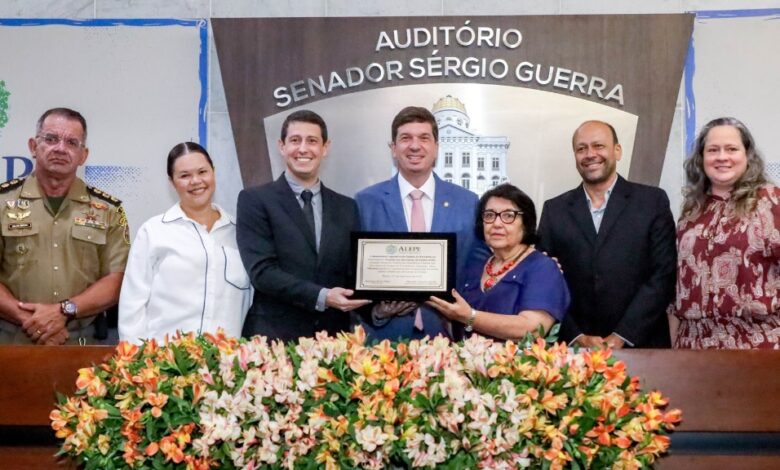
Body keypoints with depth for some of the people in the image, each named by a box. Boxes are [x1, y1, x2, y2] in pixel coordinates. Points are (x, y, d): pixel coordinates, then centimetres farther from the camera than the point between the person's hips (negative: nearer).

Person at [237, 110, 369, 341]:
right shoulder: (254, 200, 0)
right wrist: (322, 297, -19)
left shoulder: (346, 207, 12)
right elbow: (261, 270, -10)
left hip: (333, 339, 3)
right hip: (274, 338, -3)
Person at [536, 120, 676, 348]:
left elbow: (663, 276, -5)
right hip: (574, 348, 1)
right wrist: (577, 337, -10)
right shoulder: (554, 210, 6)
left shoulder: (653, 201, 1)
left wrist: (622, 336, -12)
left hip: (640, 346, -1)